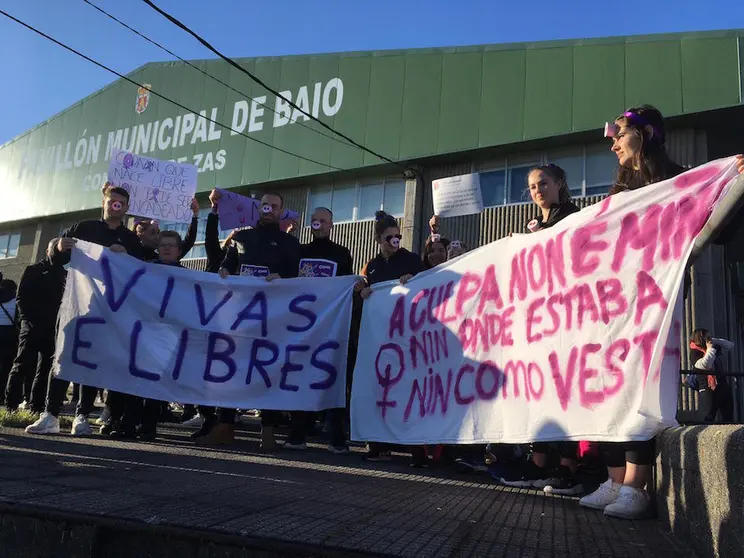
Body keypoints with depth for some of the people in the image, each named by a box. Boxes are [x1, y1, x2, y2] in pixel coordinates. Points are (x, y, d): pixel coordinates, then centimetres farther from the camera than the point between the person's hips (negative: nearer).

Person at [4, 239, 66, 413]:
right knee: (22, 365, -4)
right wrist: (27, 319, -8)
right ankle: (11, 404, -1)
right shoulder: (32, 271, 10)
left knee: (45, 369, 2)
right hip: (32, 326, -2)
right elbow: (21, 297, 4)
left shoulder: (66, 274, 13)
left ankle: (36, 407, 5)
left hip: (53, 329, 2)